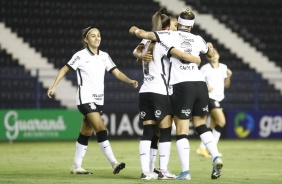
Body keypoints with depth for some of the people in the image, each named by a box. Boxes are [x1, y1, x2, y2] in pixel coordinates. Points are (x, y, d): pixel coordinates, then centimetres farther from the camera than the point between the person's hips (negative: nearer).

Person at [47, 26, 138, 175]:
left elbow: (117, 73, 4)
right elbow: (64, 70, -1)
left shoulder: (104, 56, 9)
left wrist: (130, 81, -12)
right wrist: (54, 86, -8)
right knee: (101, 129, -18)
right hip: (85, 99, -6)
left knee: (86, 133, 11)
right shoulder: (81, 56, -6)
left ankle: (76, 166, 20)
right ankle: (114, 163, -22)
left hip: (98, 100, 6)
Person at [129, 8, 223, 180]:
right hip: (200, 85, 4)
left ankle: (185, 171, -5)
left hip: (182, 86, -4)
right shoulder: (198, 39, 13)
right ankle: (216, 157, 0)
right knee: (201, 125, 19)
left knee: (182, 131, -1)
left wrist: (135, 30, 22)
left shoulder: (170, 35, 2)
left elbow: (145, 34, -1)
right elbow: (212, 54, 33)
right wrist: (211, 46, 57)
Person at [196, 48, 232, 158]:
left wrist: (228, 76, -1)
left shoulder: (223, 67, 11)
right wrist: (205, 88, -24)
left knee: (213, 126, 7)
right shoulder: (205, 68, -8)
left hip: (218, 99, 7)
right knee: (222, 121, -19)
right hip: (210, 97, -7)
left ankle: (202, 148, 14)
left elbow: (226, 85, 16)